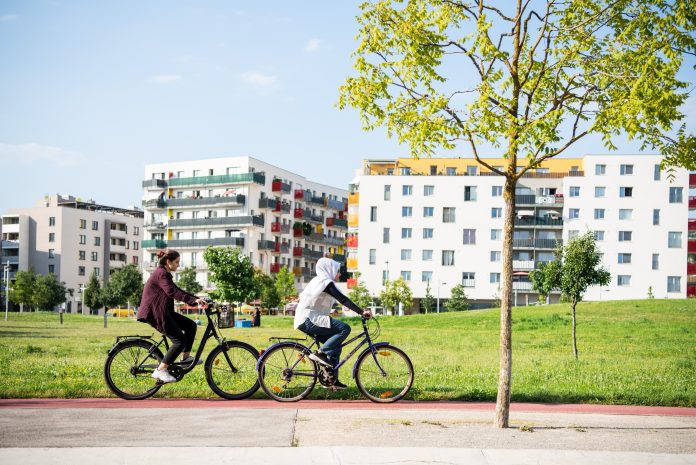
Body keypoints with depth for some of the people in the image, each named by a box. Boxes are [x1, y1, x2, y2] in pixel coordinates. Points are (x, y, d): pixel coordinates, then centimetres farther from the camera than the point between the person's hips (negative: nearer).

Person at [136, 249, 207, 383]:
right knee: (180, 340, -13)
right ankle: (160, 371, -13)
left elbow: (177, 291, 20)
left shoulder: (165, 274, 18)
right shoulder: (161, 274, -14)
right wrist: (194, 300, -37)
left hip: (162, 311, 10)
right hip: (154, 313, -10)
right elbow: (172, 292, -29)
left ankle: (186, 358, 12)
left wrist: (197, 299, 11)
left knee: (191, 325, 6)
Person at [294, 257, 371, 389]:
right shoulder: (326, 282, -9)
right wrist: (361, 312, -21)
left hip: (303, 321, 10)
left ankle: (332, 379, 12)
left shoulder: (317, 281, 21)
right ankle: (320, 353, -18)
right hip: (310, 320, -10)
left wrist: (327, 312, 46)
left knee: (335, 345, 13)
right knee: (345, 328, -19)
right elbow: (343, 300, -18)